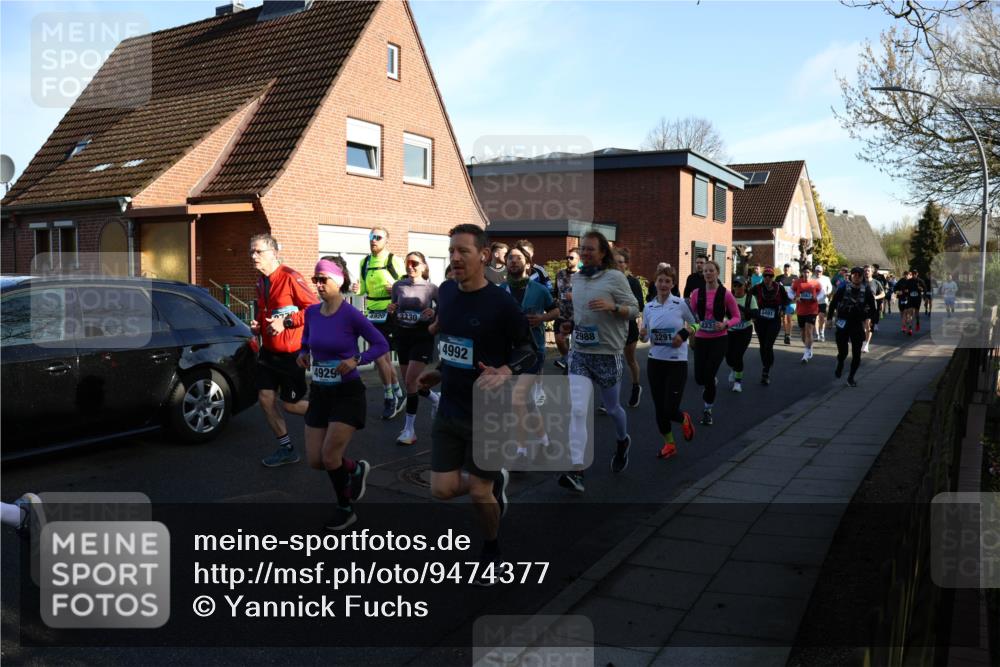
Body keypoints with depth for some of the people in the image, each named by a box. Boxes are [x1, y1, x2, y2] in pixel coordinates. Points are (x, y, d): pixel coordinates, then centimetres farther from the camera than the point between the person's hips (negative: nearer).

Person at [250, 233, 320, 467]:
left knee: (290, 404, 1)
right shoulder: (261, 281, 8)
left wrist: (285, 321, -23)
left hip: (291, 353, -7)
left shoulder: (290, 277, -17)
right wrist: (257, 323, 4)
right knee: (265, 399, 2)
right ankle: (286, 449, 16)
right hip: (268, 351, 7)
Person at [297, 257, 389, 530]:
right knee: (315, 461, 5)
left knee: (329, 457, -8)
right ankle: (356, 470, 36)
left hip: (347, 393, -6)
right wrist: (303, 355, -5)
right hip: (319, 392, 6)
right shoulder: (312, 312, 0)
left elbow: (381, 344, -9)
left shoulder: (351, 315, -16)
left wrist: (356, 360, -22)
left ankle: (345, 508, 19)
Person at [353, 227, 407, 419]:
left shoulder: (394, 261, -6)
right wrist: (357, 289, -2)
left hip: (390, 313, -6)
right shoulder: (365, 262, 11)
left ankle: (389, 397, 6)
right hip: (372, 314, 6)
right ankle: (398, 395, 26)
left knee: (378, 355, -10)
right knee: (385, 358, 11)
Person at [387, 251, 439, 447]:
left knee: (411, 381, -13)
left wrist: (434, 313, -19)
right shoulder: (398, 285, 2)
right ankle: (435, 398, 43)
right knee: (409, 382, 11)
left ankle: (409, 429, -5)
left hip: (423, 338, -5)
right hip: (403, 337, 5)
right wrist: (390, 310, -9)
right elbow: (393, 311, 13)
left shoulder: (431, 288, -6)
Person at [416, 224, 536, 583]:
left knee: (478, 492, 7)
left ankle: (491, 550, 37)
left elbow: (529, 351, -9)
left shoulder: (501, 303, -17)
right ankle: (496, 482, 35)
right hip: (449, 409, 6)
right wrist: (440, 372, 11)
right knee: (443, 489, 4)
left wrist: (505, 372, -26)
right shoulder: (445, 292, 1)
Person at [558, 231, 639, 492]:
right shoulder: (576, 278, 10)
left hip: (608, 354, -3)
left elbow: (634, 310, -7)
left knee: (611, 407, 16)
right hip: (579, 353, 3)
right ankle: (576, 470, -16)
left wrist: (612, 306, -24)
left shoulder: (615, 277, -6)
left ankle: (622, 441, 49)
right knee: (576, 410, -14)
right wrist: (570, 324, 7)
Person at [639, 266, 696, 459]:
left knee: (670, 409, -7)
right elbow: (645, 337, 9)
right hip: (655, 361, 3)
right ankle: (669, 443, 27)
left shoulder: (681, 304, -7)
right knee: (659, 408, 7)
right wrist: (642, 335, -14)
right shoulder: (648, 307, 1)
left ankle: (684, 419, 30)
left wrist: (684, 334, -10)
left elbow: (694, 323, 9)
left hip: (677, 362, -3)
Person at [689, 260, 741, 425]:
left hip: (719, 339, -3)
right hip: (701, 338, 3)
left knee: (708, 376, -6)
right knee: (699, 378, 0)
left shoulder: (725, 294, -7)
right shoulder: (696, 293, 0)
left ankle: (708, 410, 15)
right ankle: (712, 382, 40)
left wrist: (725, 325, -19)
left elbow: (737, 317, -1)